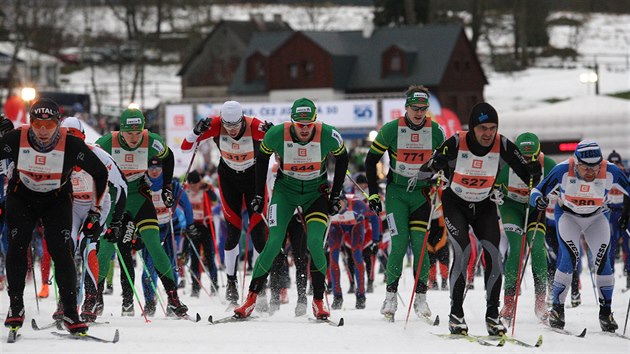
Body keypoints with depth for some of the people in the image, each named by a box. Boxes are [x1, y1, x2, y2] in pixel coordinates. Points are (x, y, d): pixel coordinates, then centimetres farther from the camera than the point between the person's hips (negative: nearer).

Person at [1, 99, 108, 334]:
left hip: (57, 200, -1)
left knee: (61, 251, -14)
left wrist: (96, 207, -1)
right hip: (22, 197, 1)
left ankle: (70, 313, -11)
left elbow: (100, 173, -9)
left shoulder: (72, 145, -25)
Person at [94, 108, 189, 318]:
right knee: (107, 246, -11)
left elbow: (167, 157, 6)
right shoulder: (107, 143, -21)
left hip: (138, 194, 1)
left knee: (153, 243, -12)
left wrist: (167, 187, 6)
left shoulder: (151, 142, -16)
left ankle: (173, 298, -11)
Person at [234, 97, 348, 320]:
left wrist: (336, 195, 1)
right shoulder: (277, 134, -22)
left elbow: (342, 158, 0)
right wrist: (259, 195, 1)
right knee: (274, 243, -13)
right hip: (285, 190, 0)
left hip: (316, 193, 0)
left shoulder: (328, 136, -22)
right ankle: (251, 300, -4)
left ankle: (318, 301, -5)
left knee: (315, 243, -18)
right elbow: (262, 158, -1)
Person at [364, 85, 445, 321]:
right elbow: (371, 160, 2)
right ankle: (391, 295, 0)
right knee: (400, 242, -12)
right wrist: (373, 194, -1)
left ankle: (420, 297, -2)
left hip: (422, 193, 1)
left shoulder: (435, 132, -4)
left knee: (419, 243, -9)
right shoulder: (391, 130, -9)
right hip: (397, 192, -1)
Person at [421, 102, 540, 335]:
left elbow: (526, 171, -14)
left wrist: (533, 174, -38)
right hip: (455, 204, -3)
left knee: (493, 255, -11)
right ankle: (456, 314, -10)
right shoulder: (457, 143, -23)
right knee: (462, 253, -19)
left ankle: (492, 314, 0)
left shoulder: (502, 146, -18)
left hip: (484, 206, 3)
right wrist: (437, 163, -47)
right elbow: (428, 169, -25)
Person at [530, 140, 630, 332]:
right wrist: (537, 199, -45)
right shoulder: (564, 170, -29)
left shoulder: (610, 172, -27)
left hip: (596, 217, 2)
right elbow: (538, 191, -22)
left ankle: (605, 311, -2)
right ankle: (557, 308, -10)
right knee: (569, 257, -22)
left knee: (602, 260, -14)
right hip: (568, 215, -2)